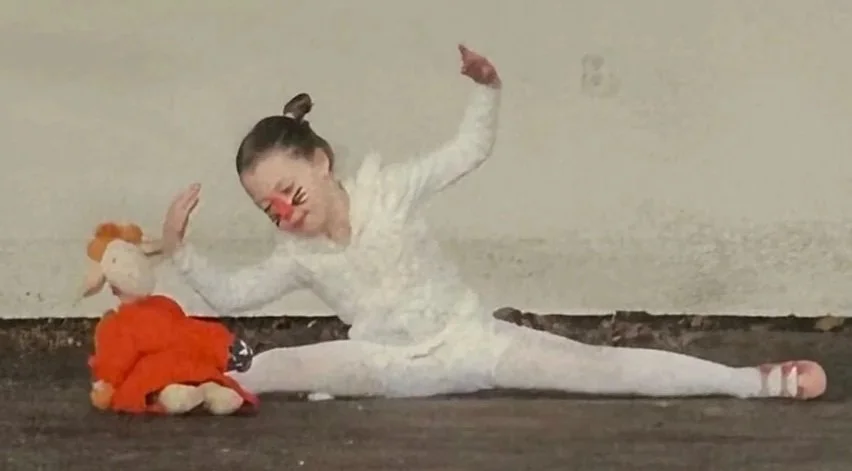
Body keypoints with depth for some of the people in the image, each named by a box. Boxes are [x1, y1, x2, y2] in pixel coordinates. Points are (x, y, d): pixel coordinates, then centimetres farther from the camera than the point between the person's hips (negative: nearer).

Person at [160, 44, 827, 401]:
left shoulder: (385, 189, -12)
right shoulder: (296, 257, -3)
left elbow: (469, 152, -9)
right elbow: (229, 295, 2)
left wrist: (488, 91, -27)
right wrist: (178, 248, -13)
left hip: (471, 339, -3)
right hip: (392, 368, 3)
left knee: (599, 364, -19)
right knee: (266, 370, -22)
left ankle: (761, 381, -22)